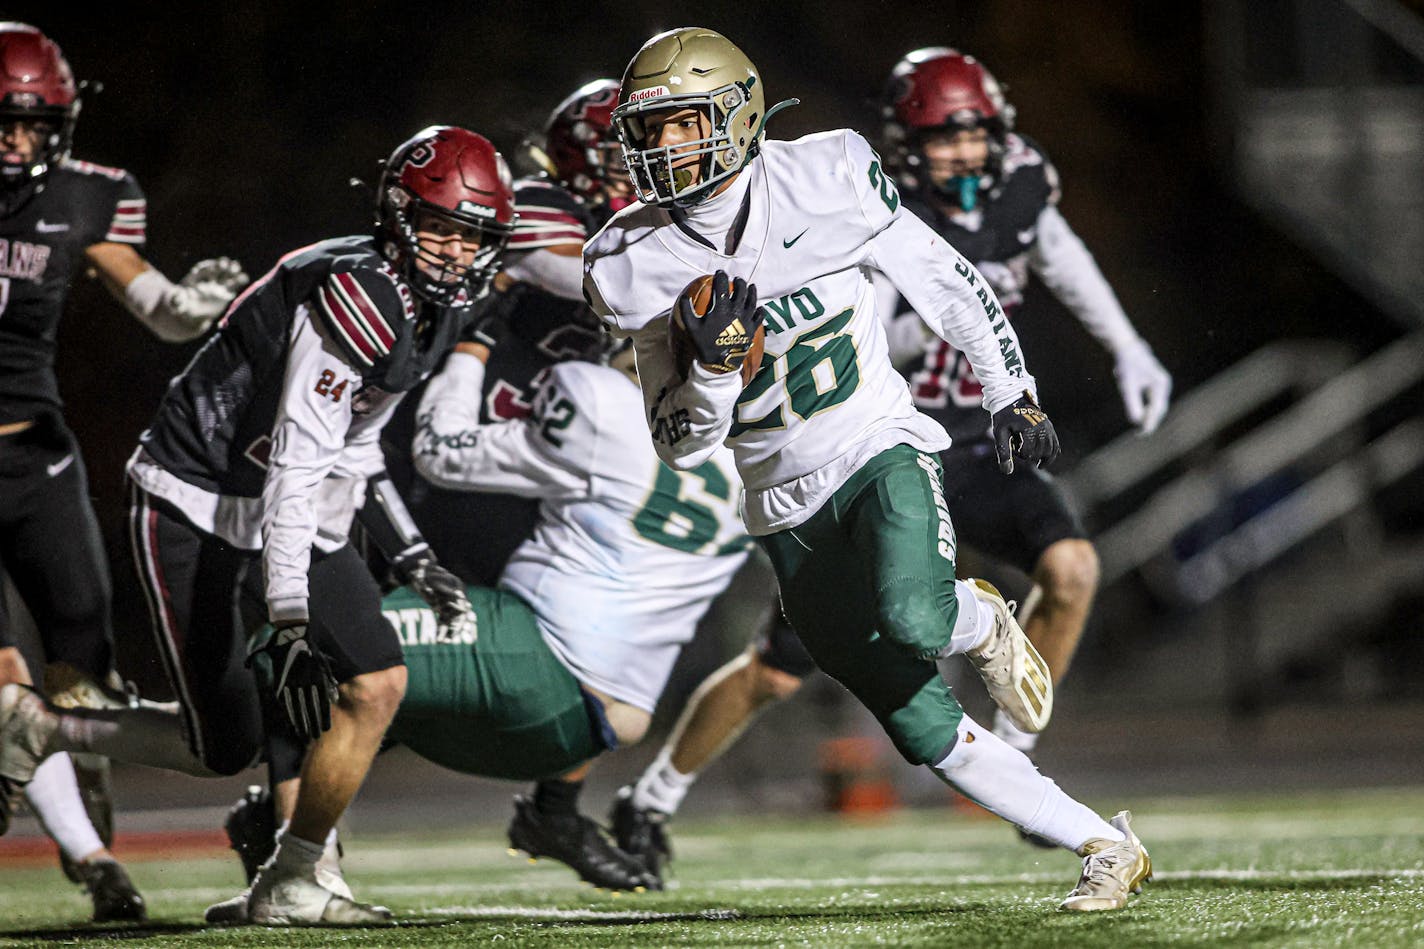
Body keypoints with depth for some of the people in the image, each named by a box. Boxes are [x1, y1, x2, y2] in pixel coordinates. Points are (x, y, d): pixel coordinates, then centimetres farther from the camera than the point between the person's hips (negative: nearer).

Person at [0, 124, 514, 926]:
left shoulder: (432, 309, 4)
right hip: (197, 510, -9)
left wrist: (409, 555, 15)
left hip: (294, 518, 9)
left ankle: (289, 885, 5)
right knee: (225, 748, -6)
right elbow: (293, 469, -30)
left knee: (377, 683, -5)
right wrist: (293, 631, -35)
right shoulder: (359, 297, -25)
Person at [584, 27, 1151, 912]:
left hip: (882, 450, -2)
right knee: (929, 734, -1)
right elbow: (681, 443, -3)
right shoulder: (639, 266, -6)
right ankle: (1108, 848, 14)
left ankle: (981, 623, 4)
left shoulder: (825, 181, -11)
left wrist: (1012, 393, 5)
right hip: (789, 507, 2)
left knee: (912, 622, -33)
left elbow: (944, 280, 3)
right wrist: (714, 364, -22)